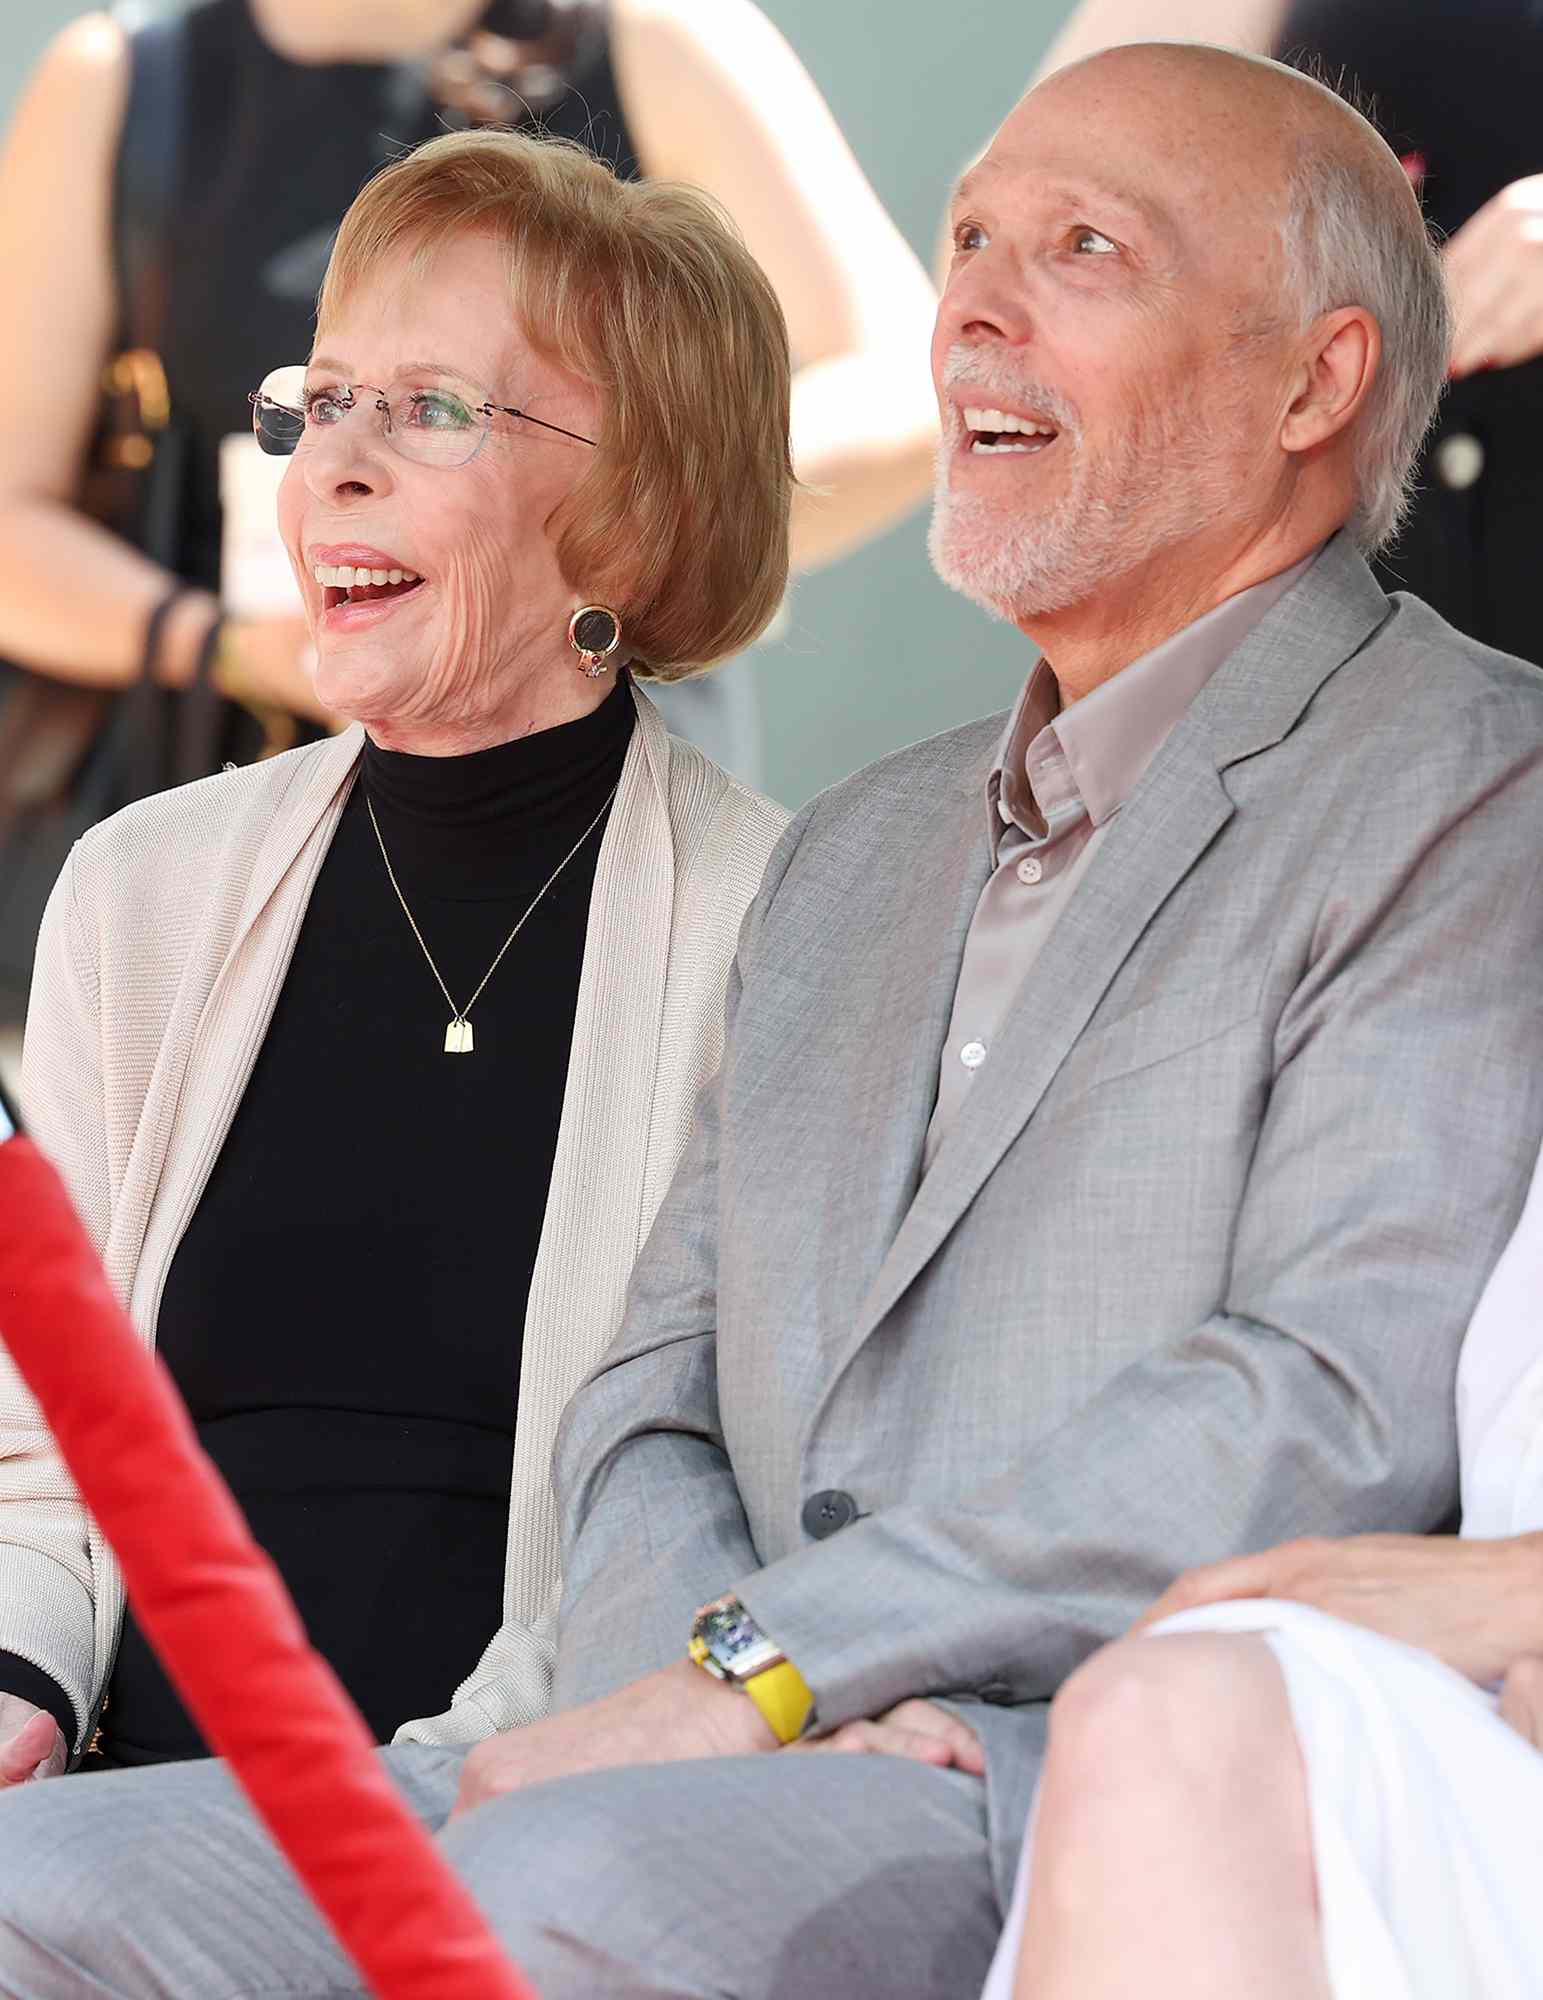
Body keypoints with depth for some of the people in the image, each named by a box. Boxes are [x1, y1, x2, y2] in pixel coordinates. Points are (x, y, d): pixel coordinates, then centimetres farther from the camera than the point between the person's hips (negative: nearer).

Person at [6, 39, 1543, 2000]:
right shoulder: (846, 859, 27)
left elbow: (1353, 1409, -12)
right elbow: (653, 1394, 22)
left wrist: (766, 1673, -13)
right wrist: (721, 1667, -3)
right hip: (787, 1772, 8)